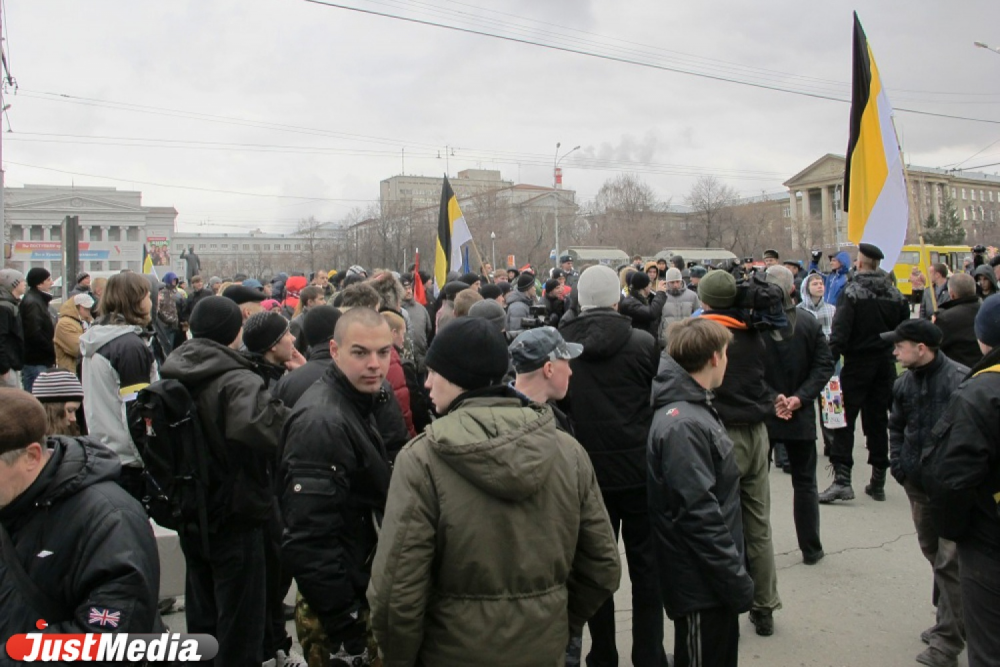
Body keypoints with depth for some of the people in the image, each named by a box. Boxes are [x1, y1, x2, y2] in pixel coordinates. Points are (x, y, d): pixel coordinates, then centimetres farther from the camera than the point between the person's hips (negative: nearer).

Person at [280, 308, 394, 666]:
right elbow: (309, 539, -28)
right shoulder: (322, 423, -24)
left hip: (363, 595, 9)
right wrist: (346, 631, -24)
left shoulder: (359, 402, 7)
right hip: (339, 610, -9)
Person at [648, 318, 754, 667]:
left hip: (715, 581, 10)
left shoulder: (695, 407, 7)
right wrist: (738, 583, -18)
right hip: (702, 587, -10)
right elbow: (700, 516, -25)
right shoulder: (682, 426, -24)